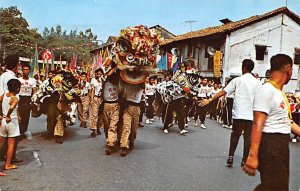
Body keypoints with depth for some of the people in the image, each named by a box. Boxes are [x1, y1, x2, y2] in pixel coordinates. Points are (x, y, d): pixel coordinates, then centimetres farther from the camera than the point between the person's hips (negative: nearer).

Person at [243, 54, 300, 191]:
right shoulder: (267, 91, -17)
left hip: (281, 144, 10)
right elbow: (258, 124, -25)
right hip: (270, 144, -10)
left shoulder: (279, 92, 14)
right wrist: (253, 156, -30)